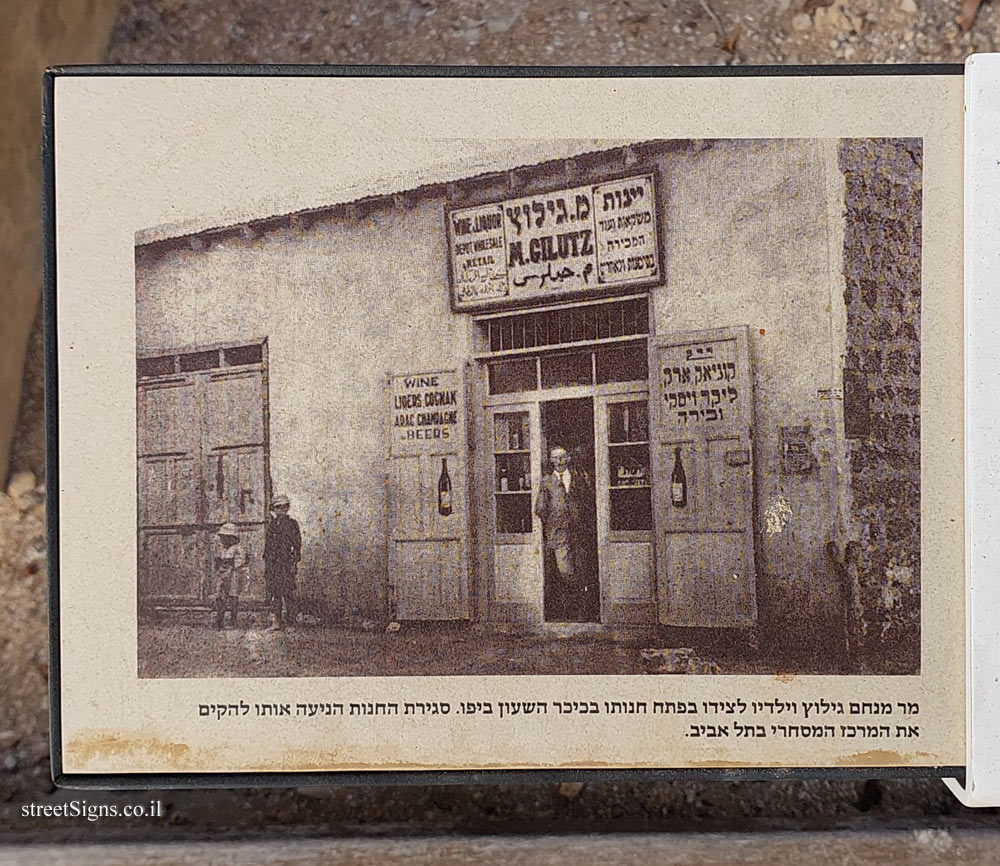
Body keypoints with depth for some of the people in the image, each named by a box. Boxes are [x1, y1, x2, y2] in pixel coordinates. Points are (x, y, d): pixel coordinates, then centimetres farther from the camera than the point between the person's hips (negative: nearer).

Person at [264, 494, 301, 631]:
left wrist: (294, 563, -10)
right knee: (274, 593, 2)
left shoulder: (291, 524, 1)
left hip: (287, 563, -5)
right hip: (273, 564, 5)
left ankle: (291, 621, 1)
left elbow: (297, 544, -2)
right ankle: (275, 621, 3)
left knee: (288, 592, -5)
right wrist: (266, 564, 14)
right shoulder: (271, 525, 15)